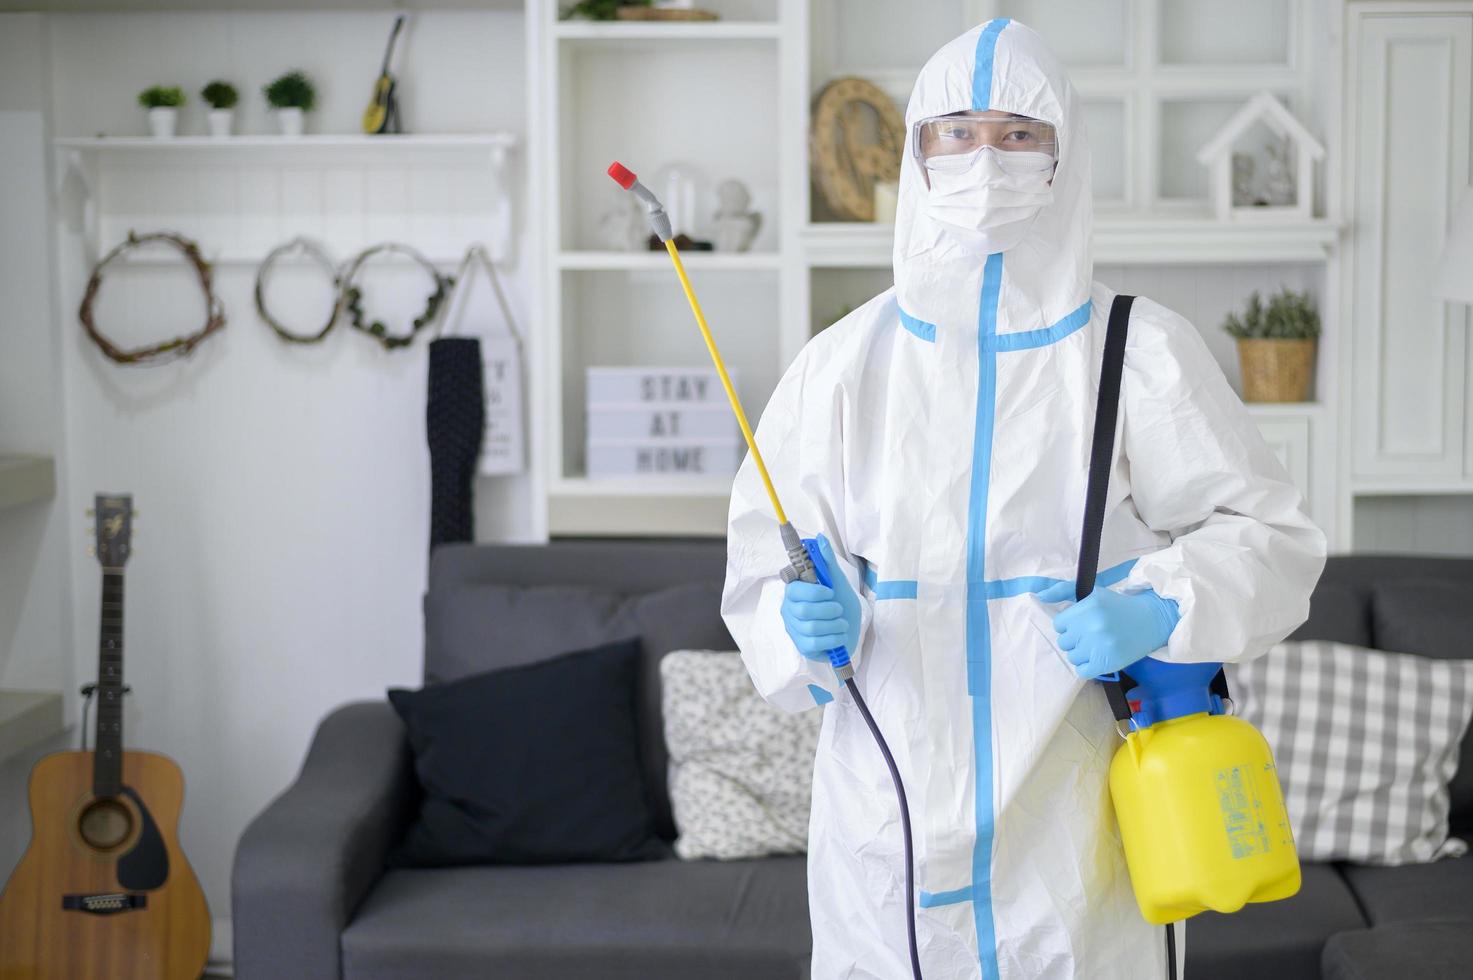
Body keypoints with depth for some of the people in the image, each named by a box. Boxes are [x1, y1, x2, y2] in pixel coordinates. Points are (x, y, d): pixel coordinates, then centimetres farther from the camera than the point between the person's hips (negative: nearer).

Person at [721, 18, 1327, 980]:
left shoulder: (1144, 354, -3)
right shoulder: (841, 365, 2)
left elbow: (1270, 536, 3)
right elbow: (765, 564, 8)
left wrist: (1161, 609, -16)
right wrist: (805, 623, -14)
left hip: (1076, 820, -1)